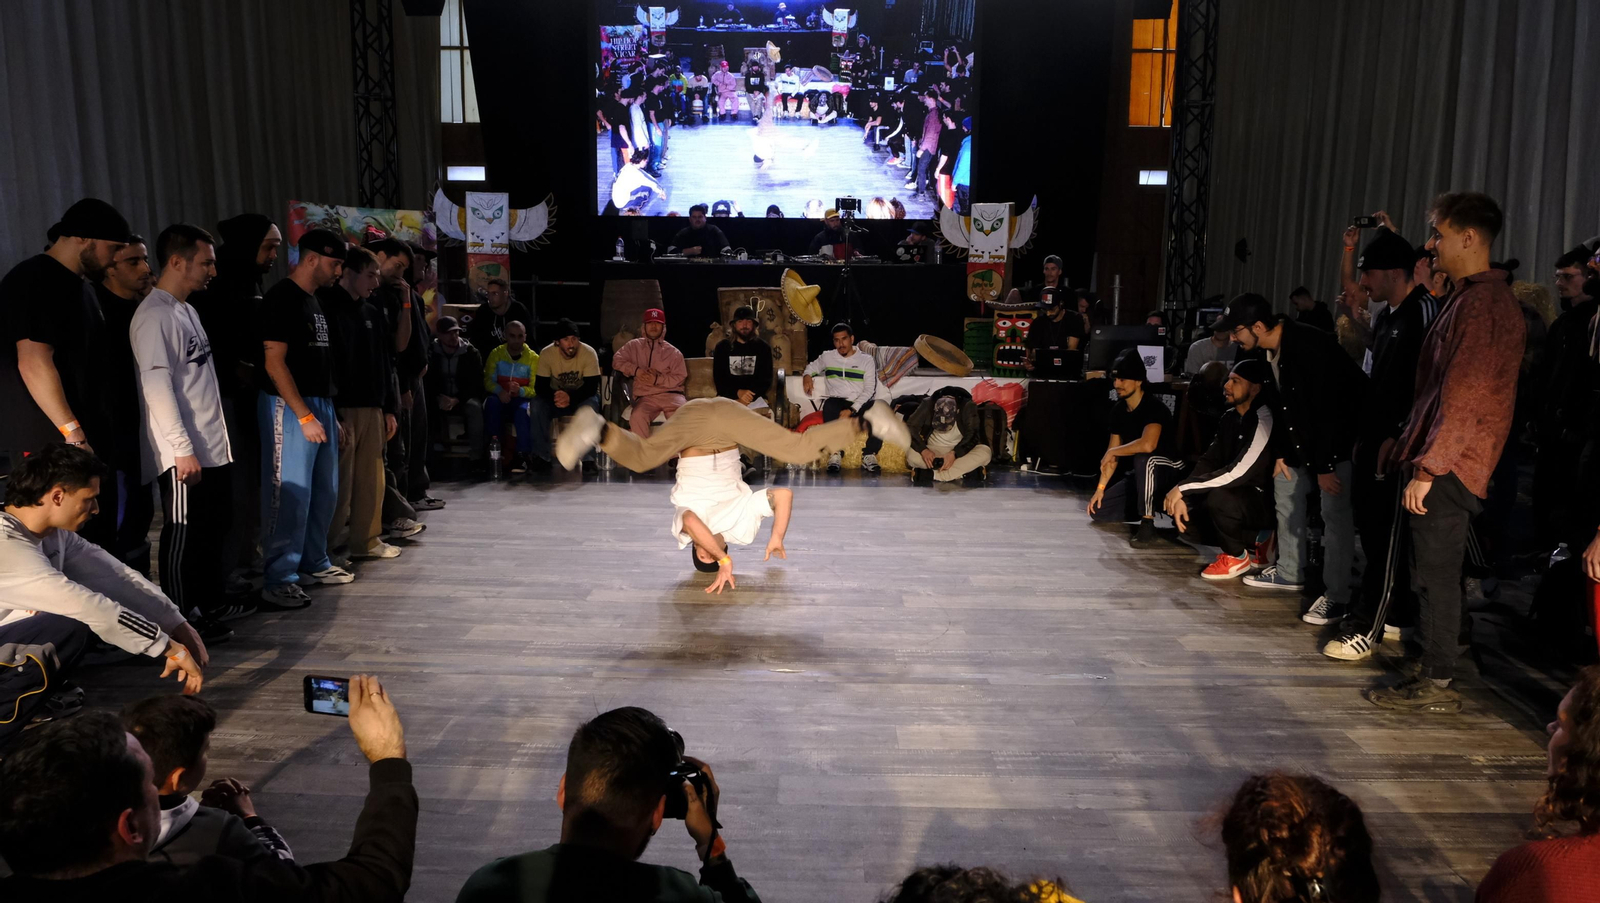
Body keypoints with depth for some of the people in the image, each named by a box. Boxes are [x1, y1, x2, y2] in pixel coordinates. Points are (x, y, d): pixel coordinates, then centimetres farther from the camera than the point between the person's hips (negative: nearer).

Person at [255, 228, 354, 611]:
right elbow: (274, 363, -17)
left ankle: (314, 563, 26)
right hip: (290, 407, -9)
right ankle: (277, 580, -2)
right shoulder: (281, 299, -11)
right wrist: (305, 416, -19)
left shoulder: (314, 301, 17)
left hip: (320, 406, 9)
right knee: (290, 495, -8)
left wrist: (331, 414, 17)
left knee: (324, 492, 14)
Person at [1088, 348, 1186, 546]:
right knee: (1098, 510, 0)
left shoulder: (1155, 407, -23)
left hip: (1169, 471, -8)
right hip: (1141, 475, 8)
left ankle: (1147, 524, -30)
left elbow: (1148, 445, -41)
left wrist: (1112, 452, -26)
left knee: (1143, 458, -41)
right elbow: (1112, 455, 6)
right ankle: (1153, 505, 15)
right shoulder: (1118, 410, 0)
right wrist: (1100, 488, -1)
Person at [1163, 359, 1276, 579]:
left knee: (1219, 498, -35)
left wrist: (1184, 488, -26)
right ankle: (1255, 542, 6)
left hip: (1266, 503, -9)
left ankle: (1237, 556, -8)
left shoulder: (1264, 421, -22)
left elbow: (1238, 472, -29)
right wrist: (1183, 497, -10)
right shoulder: (1230, 417, 5)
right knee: (1184, 517, -3)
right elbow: (1208, 461, 4)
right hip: (1238, 495, 9)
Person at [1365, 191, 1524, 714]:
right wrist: (1412, 446, 21)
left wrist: (1428, 468, -21)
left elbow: (1463, 396, -21)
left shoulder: (1483, 302, -16)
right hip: (1444, 461, 10)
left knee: (1435, 570, -4)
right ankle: (1436, 670, 26)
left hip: (1449, 466, -10)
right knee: (1435, 569, 16)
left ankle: (1437, 685, 4)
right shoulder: (1475, 297, 17)